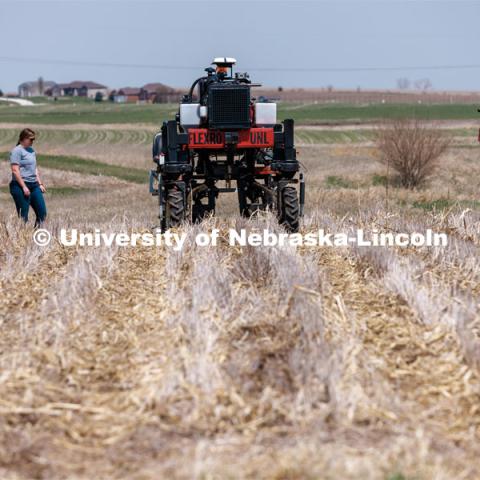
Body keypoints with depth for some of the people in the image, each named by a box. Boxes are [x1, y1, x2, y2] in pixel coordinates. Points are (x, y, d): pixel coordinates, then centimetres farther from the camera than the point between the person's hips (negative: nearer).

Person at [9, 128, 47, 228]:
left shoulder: (31, 150, 17)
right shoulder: (17, 151, -8)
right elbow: (15, 171, -15)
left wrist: (40, 184, 18)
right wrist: (24, 187, -19)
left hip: (34, 185, 8)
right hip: (20, 186, -8)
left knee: (42, 213, 3)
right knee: (23, 215, -5)